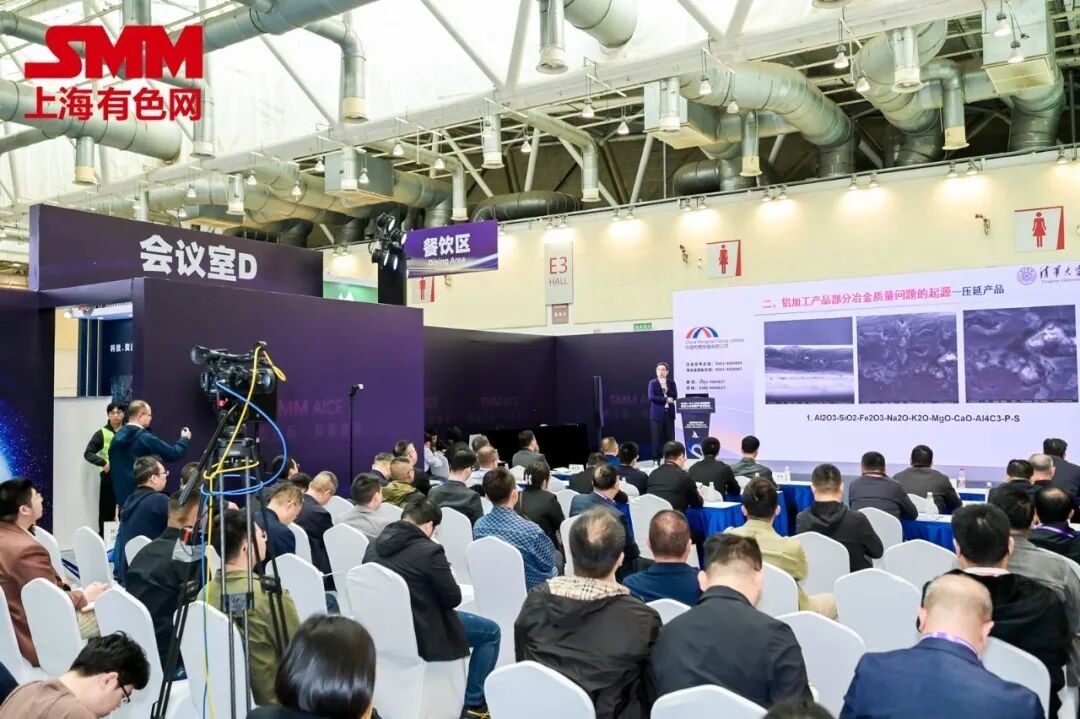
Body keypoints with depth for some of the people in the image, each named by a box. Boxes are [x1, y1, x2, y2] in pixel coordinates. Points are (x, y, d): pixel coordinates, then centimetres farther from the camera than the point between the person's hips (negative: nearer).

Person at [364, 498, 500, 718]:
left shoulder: (374, 545, 0)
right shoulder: (429, 550, -22)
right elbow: (453, 598, -13)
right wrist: (445, 574, 6)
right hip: (418, 634, -8)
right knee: (491, 631, 11)